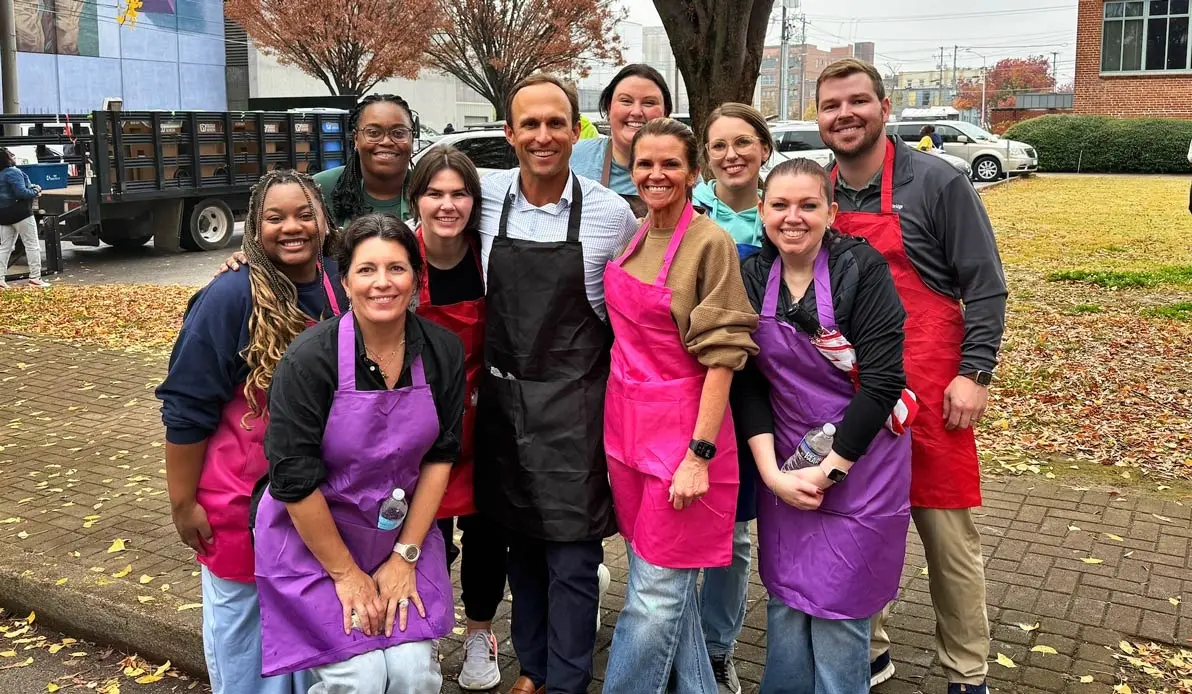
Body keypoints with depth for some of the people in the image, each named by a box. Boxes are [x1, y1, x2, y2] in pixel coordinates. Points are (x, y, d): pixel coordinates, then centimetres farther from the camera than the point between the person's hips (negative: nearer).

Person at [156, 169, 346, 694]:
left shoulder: (341, 288, -3)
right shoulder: (231, 297, -17)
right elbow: (187, 408, -13)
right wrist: (183, 502, -12)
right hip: (242, 501, -4)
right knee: (243, 622, 14)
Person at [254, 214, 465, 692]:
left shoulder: (443, 351, -8)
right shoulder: (310, 358, -20)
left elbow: (440, 455, -2)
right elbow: (294, 479, -17)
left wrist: (405, 557, -5)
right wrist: (345, 573, -12)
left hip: (404, 529, 3)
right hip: (312, 537, -3)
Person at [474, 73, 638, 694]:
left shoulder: (611, 213, -8)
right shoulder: (488, 196, -3)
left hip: (573, 405, -3)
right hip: (502, 399, 3)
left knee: (571, 556, 2)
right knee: (519, 544, 16)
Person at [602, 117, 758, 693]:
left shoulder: (710, 242, -12)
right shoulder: (632, 236, 8)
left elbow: (721, 355, -14)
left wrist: (699, 454, -18)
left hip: (682, 427, -7)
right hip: (626, 423, 7)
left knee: (656, 595, 0)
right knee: (662, 580, 15)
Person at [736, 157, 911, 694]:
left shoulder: (862, 270, -14)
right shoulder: (751, 278, -2)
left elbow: (882, 381, -17)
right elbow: (747, 383, -2)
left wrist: (829, 469, -16)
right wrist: (772, 472, -10)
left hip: (859, 463, -4)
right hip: (785, 465, 4)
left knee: (837, 611, 3)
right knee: (785, 604, 11)